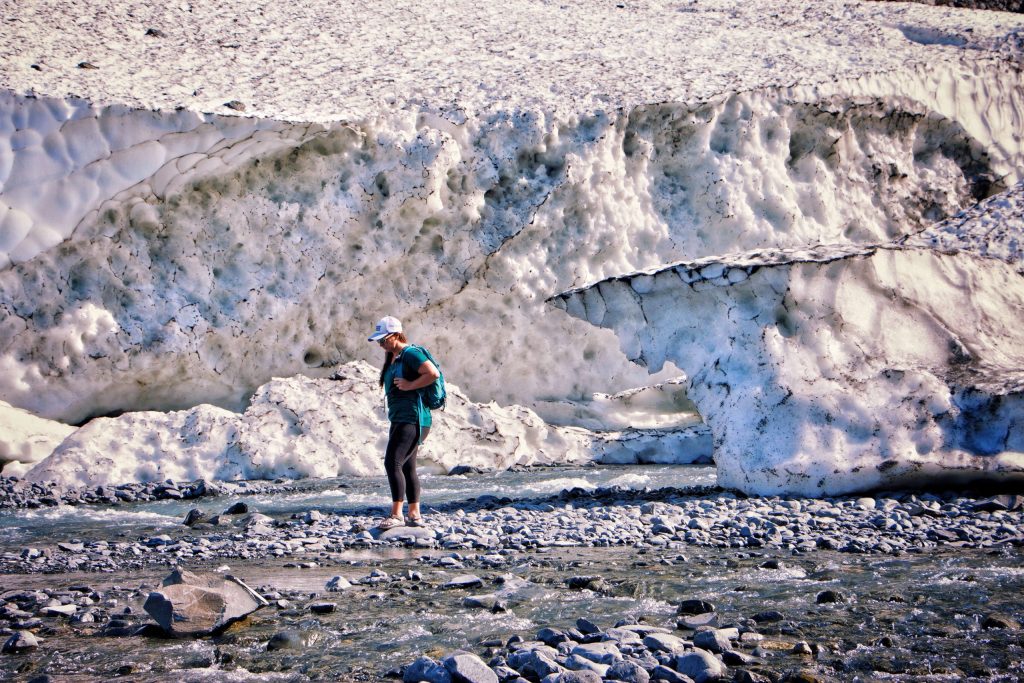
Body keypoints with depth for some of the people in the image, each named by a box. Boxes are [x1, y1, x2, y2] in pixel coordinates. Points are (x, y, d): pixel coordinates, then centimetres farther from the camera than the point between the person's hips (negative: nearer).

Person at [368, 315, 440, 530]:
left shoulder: (410, 353, -12)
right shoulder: (392, 358, 16)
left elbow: (433, 373, -24)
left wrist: (410, 385, -19)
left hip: (412, 419, -11)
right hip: (399, 419, 11)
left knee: (393, 463, -17)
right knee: (407, 467, 12)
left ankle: (396, 514, -16)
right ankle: (415, 515, 17)